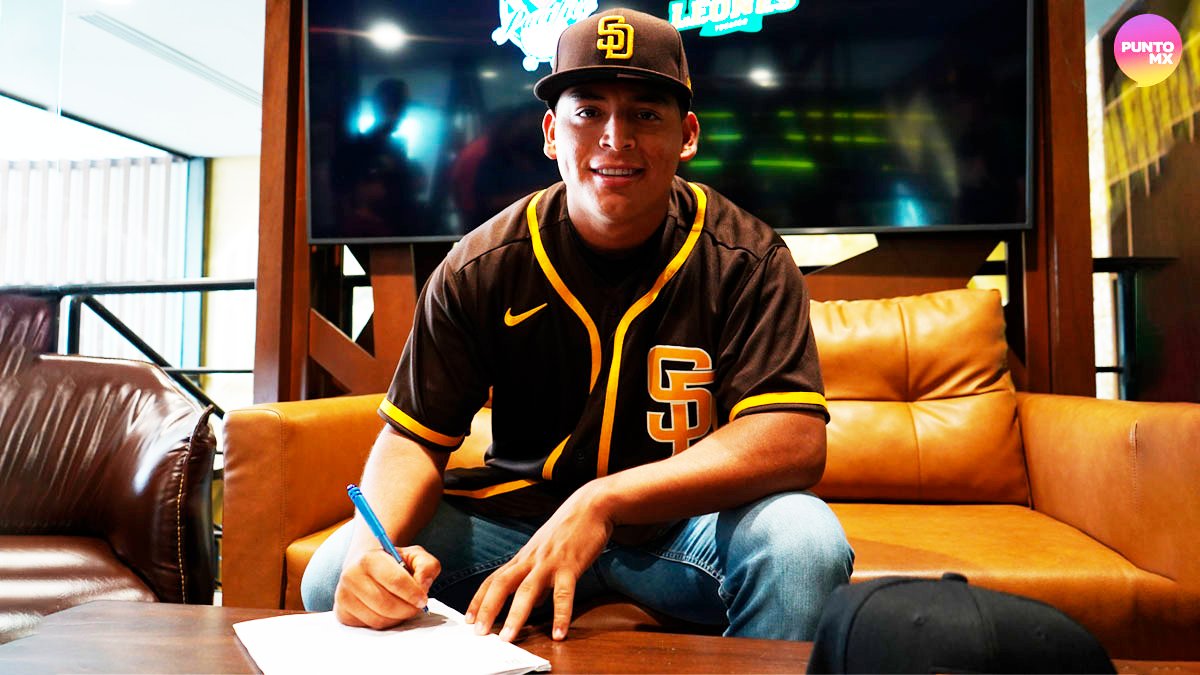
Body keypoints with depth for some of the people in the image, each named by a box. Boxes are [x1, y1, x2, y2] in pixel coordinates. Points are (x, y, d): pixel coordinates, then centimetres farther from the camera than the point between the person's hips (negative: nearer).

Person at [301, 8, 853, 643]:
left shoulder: (746, 261, -13)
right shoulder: (480, 270, -8)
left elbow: (797, 441, -24)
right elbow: (413, 439, -7)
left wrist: (603, 502, -34)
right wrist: (373, 545, -31)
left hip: (687, 523, 0)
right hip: (517, 512, 2)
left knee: (806, 545, -31)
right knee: (336, 577, -17)